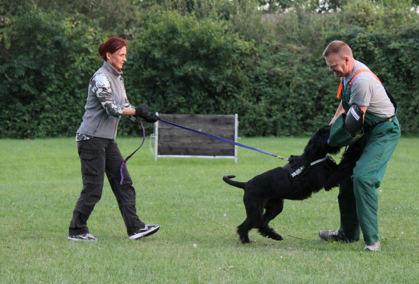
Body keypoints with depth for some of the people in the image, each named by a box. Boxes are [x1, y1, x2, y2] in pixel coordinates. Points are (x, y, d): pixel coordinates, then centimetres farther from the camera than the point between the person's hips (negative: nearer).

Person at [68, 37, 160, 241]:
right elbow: (112, 108, -21)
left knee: (123, 183, 3)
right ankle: (76, 231, 5)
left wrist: (146, 116, 1)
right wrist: (137, 111, -12)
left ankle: (134, 227, 2)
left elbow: (124, 106, 17)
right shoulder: (101, 78, -14)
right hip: (92, 138, -9)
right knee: (93, 188, -6)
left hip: (108, 140, 9)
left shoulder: (117, 77, 15)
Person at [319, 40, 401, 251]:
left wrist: (336, 139, -8)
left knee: (363, 177, -25)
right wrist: (331, 126, 14)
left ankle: (371, 240, -22)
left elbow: (356, 120, -21)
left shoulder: (361, 80, -28)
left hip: (383, 132, -10)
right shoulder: (348, 73, 3)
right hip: (367, 131, 11)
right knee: (347, 176, 14)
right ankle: (348, 233, 29)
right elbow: (345, 103, 21)